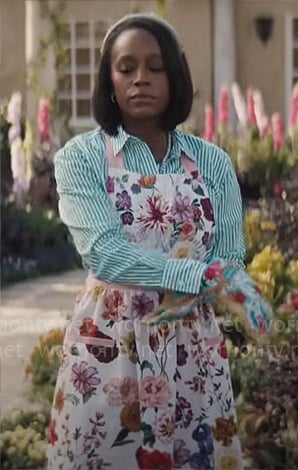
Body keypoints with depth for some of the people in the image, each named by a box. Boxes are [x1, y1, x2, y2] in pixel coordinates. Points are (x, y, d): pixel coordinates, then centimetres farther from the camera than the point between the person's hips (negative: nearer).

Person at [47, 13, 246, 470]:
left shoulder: (213, 162, 4)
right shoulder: (81, 157, -4)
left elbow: (231, 261, 1)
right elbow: (104, 253, -17)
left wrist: (179, 296, -18)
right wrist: (201, 276, -23)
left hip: (193, 349, 2)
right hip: (108, 348, -2)